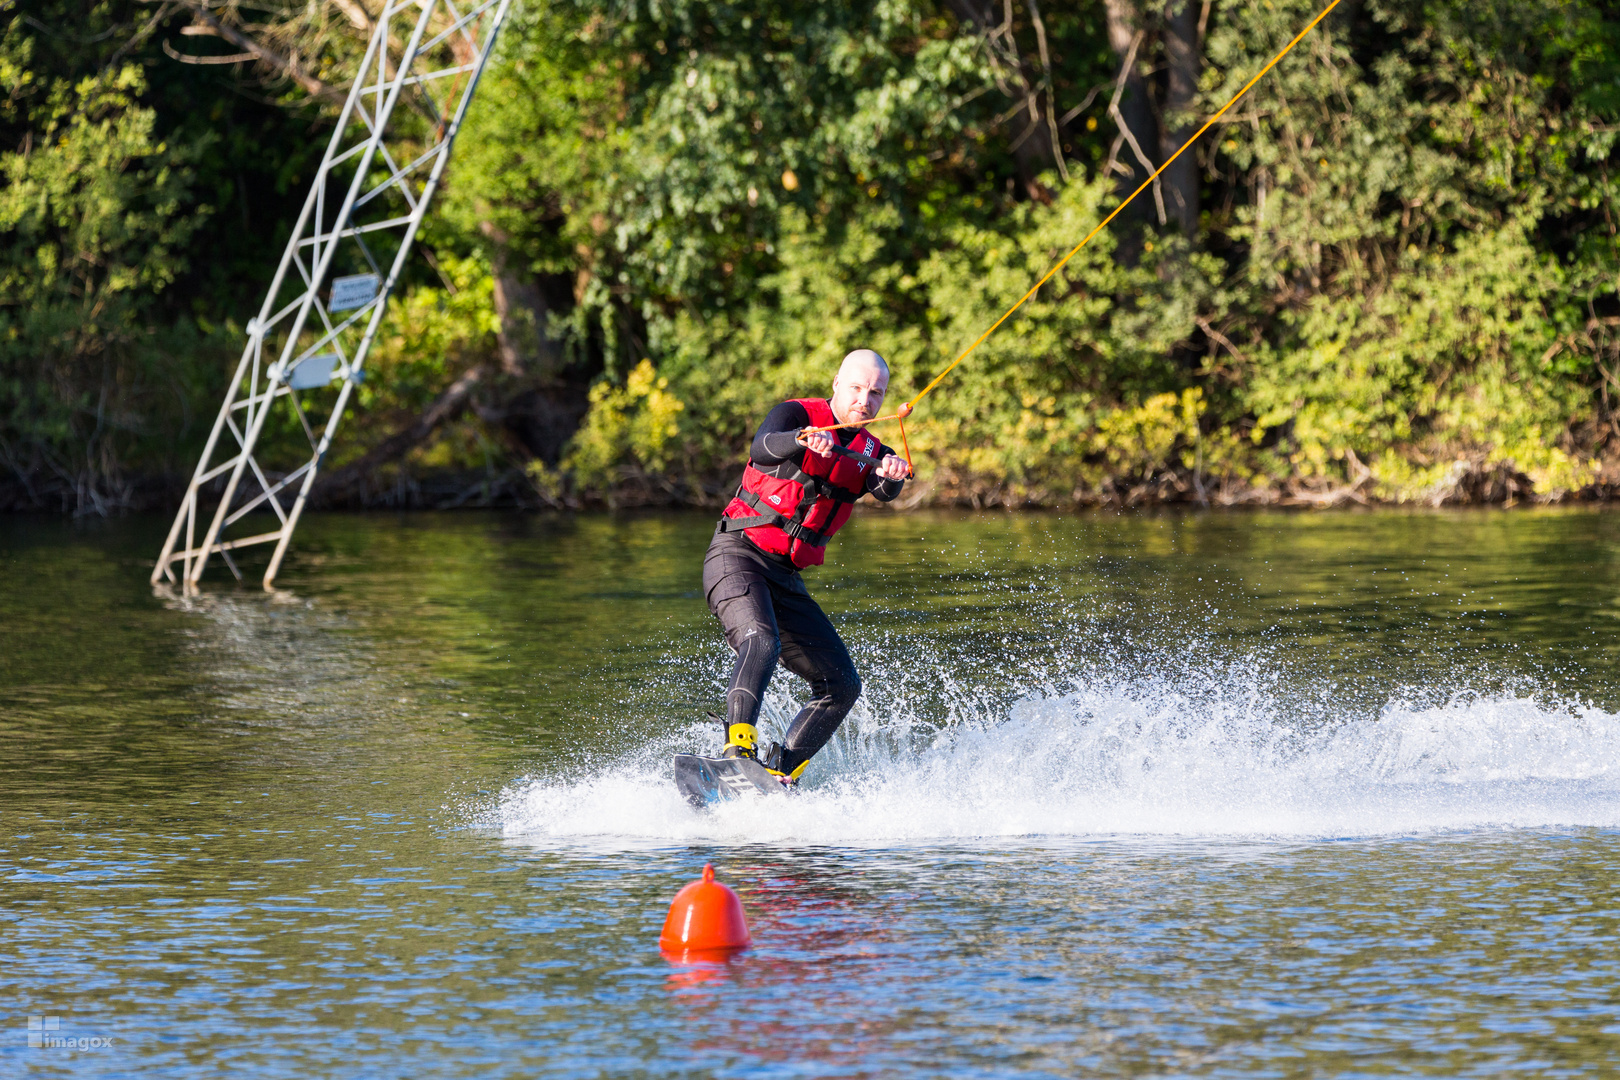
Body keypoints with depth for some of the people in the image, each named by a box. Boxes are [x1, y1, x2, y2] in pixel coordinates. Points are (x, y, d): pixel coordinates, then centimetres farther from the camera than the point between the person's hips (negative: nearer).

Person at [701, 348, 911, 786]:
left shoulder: (870, 452, 11)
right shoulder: (798, 414, -3)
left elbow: (884, 490, -12)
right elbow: (762, 449, -25)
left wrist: (893, 475, -37)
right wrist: (803, 440, -48)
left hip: (786, 579, 7)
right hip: (738, 556, -7)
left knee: (842, 685, 0)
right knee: (761, 642, -33)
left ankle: (781, 774, 0)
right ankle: (739, 748, -46)